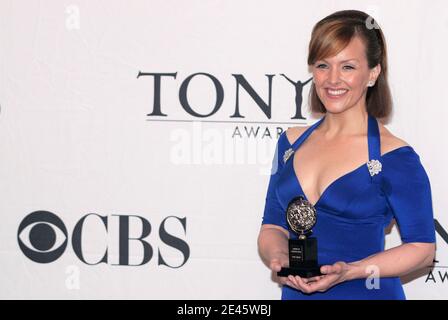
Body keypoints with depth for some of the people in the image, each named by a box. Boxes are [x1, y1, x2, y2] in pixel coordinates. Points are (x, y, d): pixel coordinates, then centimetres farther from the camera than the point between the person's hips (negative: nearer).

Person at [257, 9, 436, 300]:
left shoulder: (395, 158, -12)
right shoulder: (291, 142, 3)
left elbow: (422, 247, -9)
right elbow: (273, 226, 6)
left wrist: (351, 271, -20)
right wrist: (279, 258, -15)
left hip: (367, 293, -4)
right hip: (294, 293, 4)